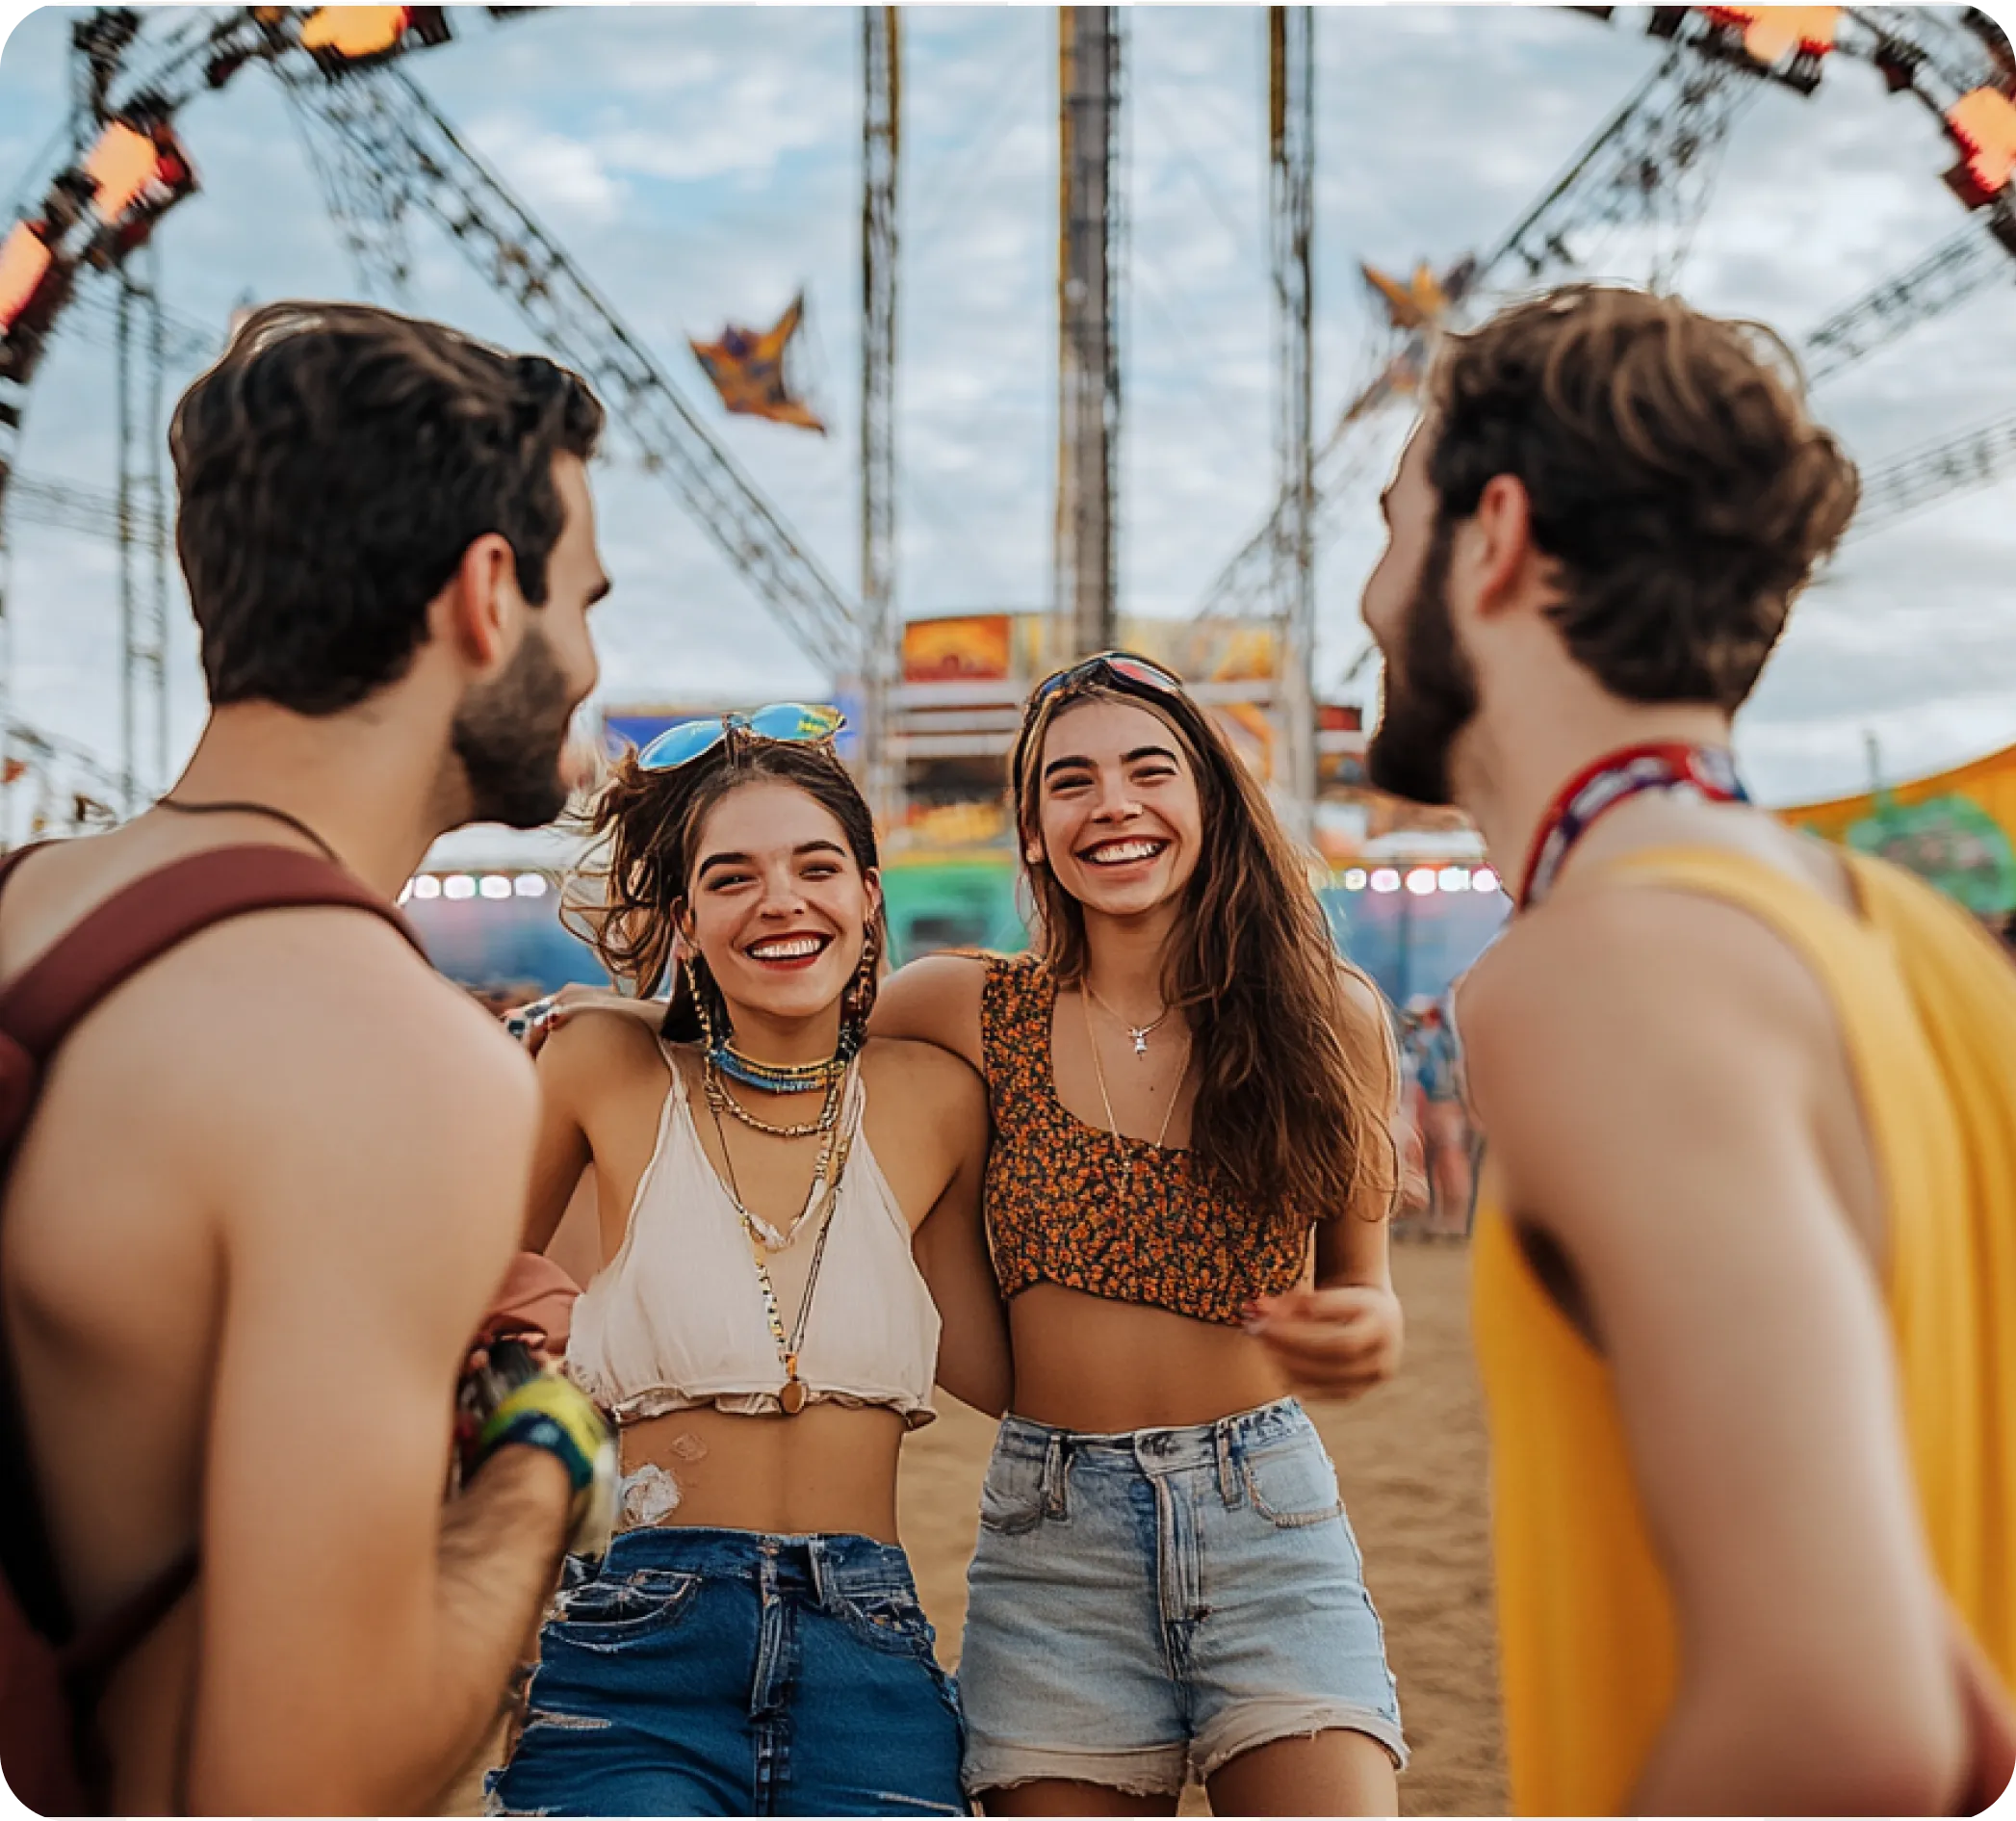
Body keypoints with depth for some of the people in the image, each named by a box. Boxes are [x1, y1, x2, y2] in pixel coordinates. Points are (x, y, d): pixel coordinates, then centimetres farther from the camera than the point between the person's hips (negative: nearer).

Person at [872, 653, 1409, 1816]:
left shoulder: (1330, 1018, 3)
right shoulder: (975, 1013, 2)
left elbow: (1358, 1279, 11)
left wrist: (1372, 1328, -12)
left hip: (1269, 1515, 0)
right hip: (1053, 1535, 1)